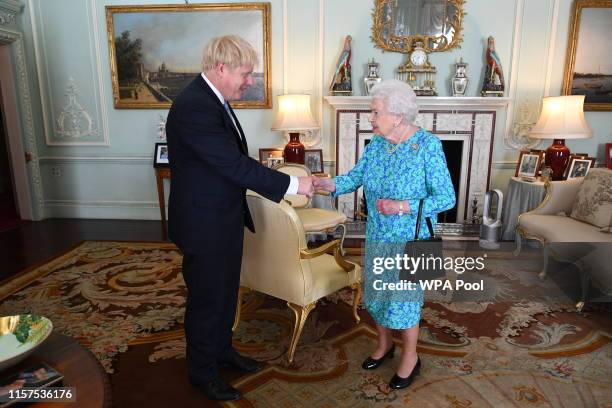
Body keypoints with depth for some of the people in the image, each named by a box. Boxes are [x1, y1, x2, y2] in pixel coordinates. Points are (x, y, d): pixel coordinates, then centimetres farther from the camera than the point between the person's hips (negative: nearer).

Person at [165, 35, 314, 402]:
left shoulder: (213, 99, 7)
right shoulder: (194, 107, -24)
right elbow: (236, 165, -27)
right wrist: (292, 184, -20)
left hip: (225, 219, 9)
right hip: (204, 225, -9)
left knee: (226, 291, 22)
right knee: (206, 298, 8)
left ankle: (222, 350, 43)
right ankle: (202, 371, 30)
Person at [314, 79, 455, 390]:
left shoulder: (428, 146, -19)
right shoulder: (376, 143, -1)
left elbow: (447, 198, -17)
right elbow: (356, 177, 1)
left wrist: (404, 206, -28)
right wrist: (328, 184, -18)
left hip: (411, 239, -6)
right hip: (377, 235, 6)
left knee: (403, 299, 5)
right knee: (375, 293, 16)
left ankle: (410, 356, 31)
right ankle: (384, 344, 41)